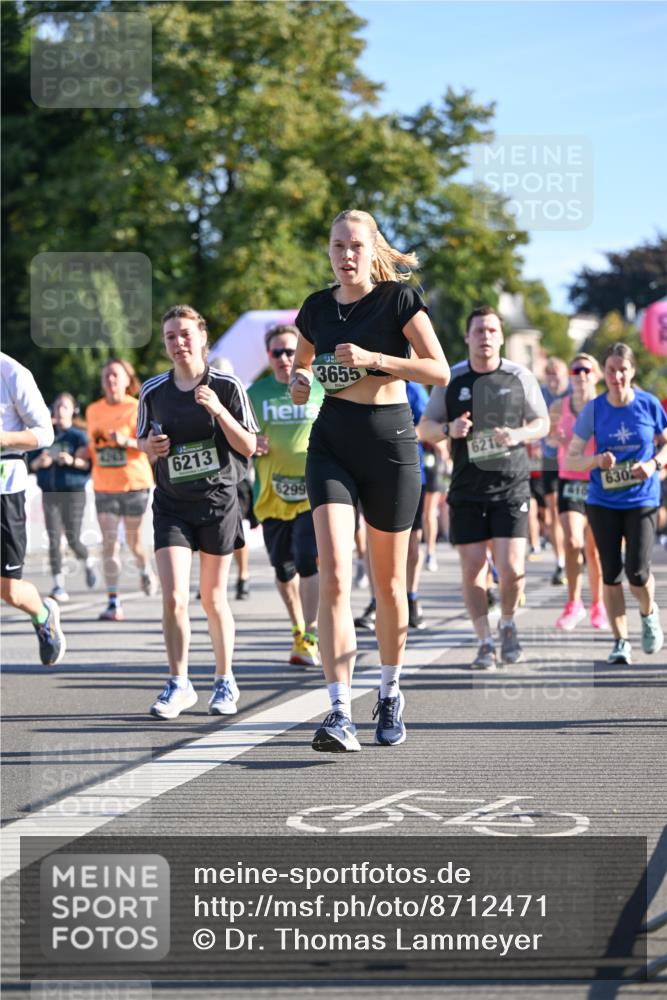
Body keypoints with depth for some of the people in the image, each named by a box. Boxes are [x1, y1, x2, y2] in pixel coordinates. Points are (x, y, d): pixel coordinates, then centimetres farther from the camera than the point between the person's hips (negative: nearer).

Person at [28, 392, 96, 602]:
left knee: (73, 540, -1)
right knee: (53, 540, -5)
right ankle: (59, 586, -3)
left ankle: (88, 563, 32)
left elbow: (92, 463, -10)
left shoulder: (79, 436, -1)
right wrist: (39, 462, -12)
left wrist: (73, 461, -25)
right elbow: (30, 463, 9)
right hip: (50, 494, 3)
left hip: (74, 492, -3)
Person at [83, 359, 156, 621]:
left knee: (134, 540, 7)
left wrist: (127, 441, -27)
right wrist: (85, 452, 2)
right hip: (104, 486, 3)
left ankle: (145, 571, 42)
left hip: (134, 482, -3)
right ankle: (113, 602, -7)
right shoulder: (93, 410, 9)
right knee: (109, 542, -6)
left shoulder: (137, 409, -5)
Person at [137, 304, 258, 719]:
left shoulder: (227, 386, -5)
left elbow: (248, 447, -6)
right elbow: (142, 439, 17)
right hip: (171, 503, 1)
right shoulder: (153, 391, 2)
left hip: (218, 498, -1)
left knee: (213, 598, 8)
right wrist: (150, 445, -7)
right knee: (173, 598, -11)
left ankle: (225, 681, 24)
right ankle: (179, 684, -1)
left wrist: (219, 411, -21)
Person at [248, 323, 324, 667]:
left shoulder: (320, 388, 4)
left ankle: (309, 637, -12)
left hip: (314, 490, -3)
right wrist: (251, 446, -9)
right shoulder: (256, 393, 7)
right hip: (271, 493, 3)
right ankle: (298, 629, 28)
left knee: (308, 561, -17)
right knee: (284, 569, 9)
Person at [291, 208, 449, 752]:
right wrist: (299, 380, 1)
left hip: (390, 442, -2)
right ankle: (340, 713, -21)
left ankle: (390, 693, 31)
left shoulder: (399, 299, -4)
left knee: (388, 581, 9)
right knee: (333, 575, -15)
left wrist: (373, 359, -20)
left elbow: (440, 371, -10)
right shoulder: (317, 307, 8)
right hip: (331, 442, 2)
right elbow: (302, 363, 25)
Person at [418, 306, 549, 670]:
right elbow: (425, 428, 7)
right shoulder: (451, 380, 3)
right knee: (473, 569, 0)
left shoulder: (520, 377, 2)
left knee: (511, 568, -10)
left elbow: (543, 423, 9)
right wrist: (449, 429, -14)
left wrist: (519, 435, -12)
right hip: (466, 489, 1)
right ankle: (485, 644, 13)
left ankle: (507, 624, 19)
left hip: (511, 486, -1)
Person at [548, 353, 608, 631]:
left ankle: (597, 605, 21)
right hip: (569, 481, 0)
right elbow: (548, 435, 16)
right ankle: (573, 604, -1)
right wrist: (556, 439, -6)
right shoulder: (559, 407, 1)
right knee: (572, 542, -15)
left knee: (594, 548, 5)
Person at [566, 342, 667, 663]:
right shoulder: (593, 409, -4)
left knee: (637, 571, -11)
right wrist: (597, 460, -20)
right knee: (611, 573, 1)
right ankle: (620, 641, 12)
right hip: (602, 501, 1)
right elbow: (571, 459, 0)